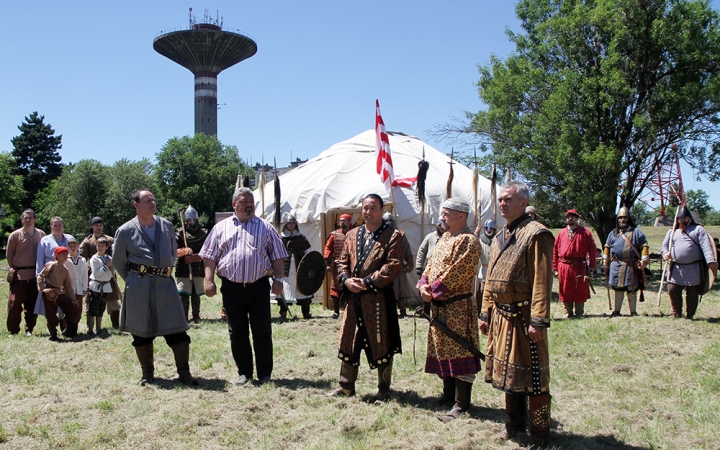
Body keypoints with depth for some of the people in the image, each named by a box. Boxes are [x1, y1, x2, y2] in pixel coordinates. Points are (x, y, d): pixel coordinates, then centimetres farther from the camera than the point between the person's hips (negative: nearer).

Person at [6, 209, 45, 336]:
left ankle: (29, 329, 16)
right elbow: (9, 254, 5)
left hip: (35, 275, 2)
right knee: (15, 303, 0)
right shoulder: (15, 235, -1)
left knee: (32, 304, 6)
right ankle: (13, 330, 10)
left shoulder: (41, 235, 5)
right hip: (19, 275, -2)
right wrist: (14, 269, 5)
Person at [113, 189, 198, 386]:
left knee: (177, 330, -1)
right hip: (139, 288, -2)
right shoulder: (125, 231, -2)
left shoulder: (167, 226, 7)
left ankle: (184, 372, 8)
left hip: (166, 283, 2)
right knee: (142, 333, 7)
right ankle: (147, 372, 23)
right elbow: (118, 261, 8)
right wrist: (134, 280, 7)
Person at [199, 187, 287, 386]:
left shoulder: (265, 227, 8)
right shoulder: (221, 227, 10)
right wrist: (209, 280, -2)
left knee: (262, 332, 2)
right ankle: (244, 372, 21)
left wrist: (278, 279, -3)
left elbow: (277, 256, 7)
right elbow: (210, 256, 8)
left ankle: (265, 374, 13)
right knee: (237, 332, 8)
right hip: (231, 288, 1)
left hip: (259, 286, -1)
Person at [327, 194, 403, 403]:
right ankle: (346, 386, 23)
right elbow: (342, 262, 13)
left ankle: (383, 389, 17)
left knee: (381, 345, 4)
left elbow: (393, 266, -13)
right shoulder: (352, 235, 13)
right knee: (349, 342, 11)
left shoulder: (392, 236, -4)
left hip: (379, 300, -5)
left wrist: (367, 281, -17)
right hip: (354, 299, 5)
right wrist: (346, 280, -7)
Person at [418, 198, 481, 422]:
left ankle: (461, 405, 1)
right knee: (443, 350, 16)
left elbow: (457, 273, -21)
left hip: (458, 305, -10)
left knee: (459, 352, -4)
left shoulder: (468, 241, -14)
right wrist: (424, 285, -2)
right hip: (439, 305, 10)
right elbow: (431, 264, 16)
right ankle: (448, 394, 29)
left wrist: (434, 291, -18)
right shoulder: (445, 238, 16)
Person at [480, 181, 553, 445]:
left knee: (532, 375, 1)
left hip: (522, 317, -8)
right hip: (500, 316, 8)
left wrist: (539, 321, -21)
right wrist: (486, 314, 16)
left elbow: (542, 281, -17)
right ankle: (515, 423, 31)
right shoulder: (499, 238, 14)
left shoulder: (536, 234, -12)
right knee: (506, 371, 16)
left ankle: (540, 431, 13)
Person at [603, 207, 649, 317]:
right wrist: (605, 264, 11)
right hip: (616, 265, 3)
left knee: (632, 289, 3)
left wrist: (643, 262, -6)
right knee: (618, 289, 9)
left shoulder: (636, 232, 4)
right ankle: (617, 311, 16)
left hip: (631, 266, -3)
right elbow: (607, 248, 16)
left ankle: (633, 311, 12)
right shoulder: (613, 233, 13)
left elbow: (644, 247, 2)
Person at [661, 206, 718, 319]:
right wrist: (665, 254, -8)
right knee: (673, 290, -1)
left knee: (692, 293, 3)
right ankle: (677, 314, 16)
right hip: (676, 268, 3)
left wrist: (711, 261, -20)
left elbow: (706, 246, -6)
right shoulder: (672, 232, 16)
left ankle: (689, 316, 15)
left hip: (694, 268, -2)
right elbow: (664, 245, 17)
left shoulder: (698, 229, 5)